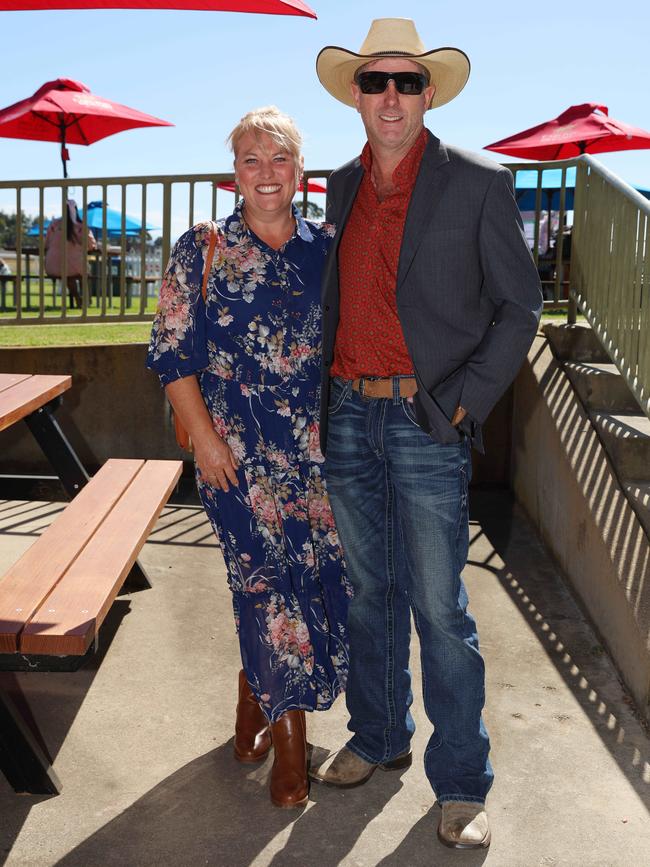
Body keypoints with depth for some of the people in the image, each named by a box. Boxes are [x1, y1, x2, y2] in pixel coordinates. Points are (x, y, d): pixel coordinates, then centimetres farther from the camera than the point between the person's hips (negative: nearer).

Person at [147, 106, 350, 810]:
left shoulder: (326, 246, 7)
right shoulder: (202, 250, -1)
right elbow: (173, 352, -2)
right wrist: (204, 437, -9)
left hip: (318, 443, 3)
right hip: (240, 450, -3)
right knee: (271, 577, -2)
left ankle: (255, 702, 32)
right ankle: (288, 734, 16)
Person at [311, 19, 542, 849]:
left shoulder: (477, 185, -5)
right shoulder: (342, 187, 11)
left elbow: (518, 306, -3)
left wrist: (461, 402, -11)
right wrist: (321, 399, 10)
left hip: (426, 423, -5)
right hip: (348, 415, 5)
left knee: (439, 608, 0)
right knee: (369, 591, 16)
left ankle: (461, 783, 17)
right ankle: (378, 737, 34)